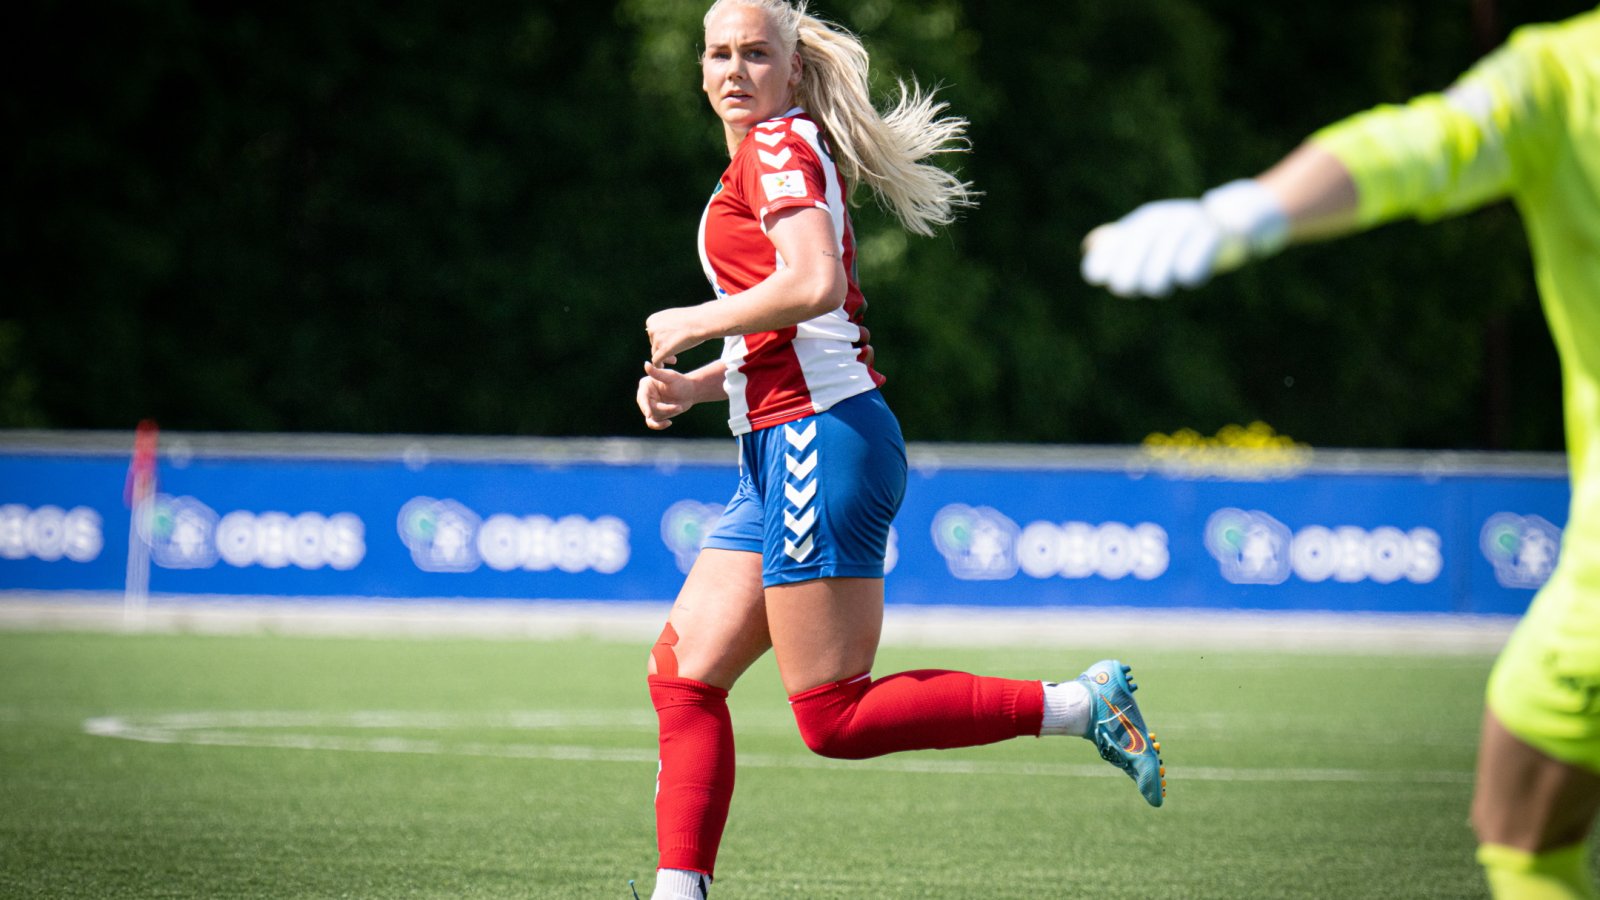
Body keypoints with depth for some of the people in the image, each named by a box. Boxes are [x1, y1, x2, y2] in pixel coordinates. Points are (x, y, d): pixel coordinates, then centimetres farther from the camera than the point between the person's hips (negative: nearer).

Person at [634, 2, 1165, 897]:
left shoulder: (778, 147, -7)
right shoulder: (793, 159, 21)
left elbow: (815, 285, -24)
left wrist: (691, 324, -11)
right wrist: (694, 385, 14)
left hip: (822, 438, -10)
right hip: (783, 456, 10)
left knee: (835, 717, -10)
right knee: (683, 673, 5)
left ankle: (1081, 703, -8)